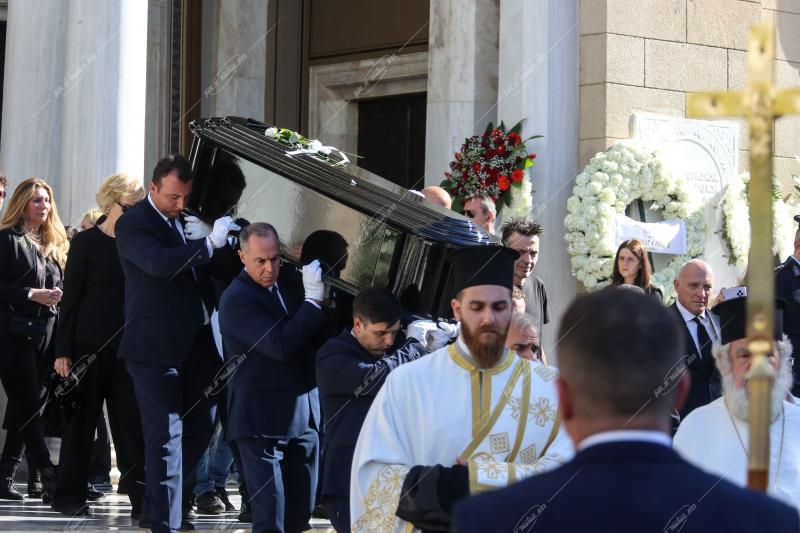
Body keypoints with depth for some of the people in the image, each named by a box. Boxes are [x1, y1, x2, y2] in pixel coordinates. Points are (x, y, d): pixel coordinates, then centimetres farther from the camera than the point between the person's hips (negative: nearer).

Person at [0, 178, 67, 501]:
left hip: (41, 335, 7)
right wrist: (32, 295, -17)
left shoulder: (53, 244, 18)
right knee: (28, 405, -10)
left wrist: (56, 297, 3)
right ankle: (48, 477, -15)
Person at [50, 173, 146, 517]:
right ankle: (70, 496, 12)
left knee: (131, 423, 1)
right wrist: (63, 351, -8)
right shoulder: (86, 243, -3)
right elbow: (70, 298, -4)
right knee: (82, 418, 4)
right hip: (89, 344, -3)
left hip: (126, 345, 3)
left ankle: (142, 497, 1)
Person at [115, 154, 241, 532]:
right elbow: (160, 263, -29)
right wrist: (210, 243, -35)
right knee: (166, 436, -8)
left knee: (200, 426, 16)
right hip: (156, 345, -8)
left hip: (196, 341, 8)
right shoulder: (133, 224, -11)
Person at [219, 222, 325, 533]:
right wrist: (312, 300, -22)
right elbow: (280, 346, -25)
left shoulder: (287, 281, 8)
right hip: (263, 420, -7)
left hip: (300, 413, 7)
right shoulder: (237, 299, -15)